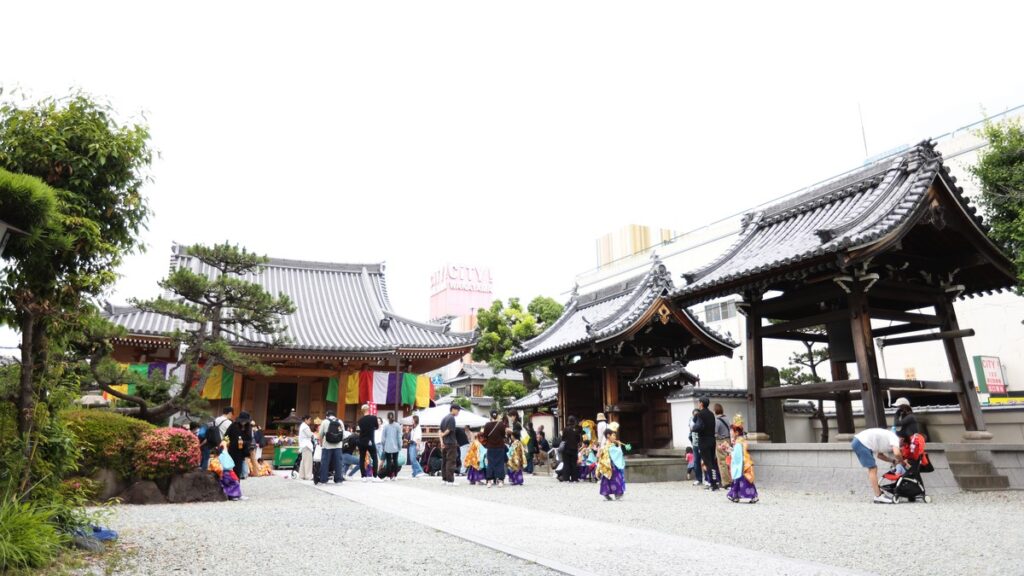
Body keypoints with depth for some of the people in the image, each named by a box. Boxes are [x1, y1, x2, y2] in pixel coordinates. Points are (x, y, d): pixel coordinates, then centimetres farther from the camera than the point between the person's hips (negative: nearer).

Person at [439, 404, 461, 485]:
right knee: (451, 461, -6)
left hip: (445, 443, 9)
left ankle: (444, 479, 19)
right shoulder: (452, 418, -12)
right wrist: (443, 435, 0)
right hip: (451, 443, -9)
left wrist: (441, 440, 4)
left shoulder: (444, 418, 16)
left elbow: (440, 430, 12)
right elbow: (449, 430, -17)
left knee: (445, 461, 14)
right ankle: (450, 480, -6)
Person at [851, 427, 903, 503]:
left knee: (873, 469, 16)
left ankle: (879, 493, 21)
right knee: (873, 469, -5)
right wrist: (902, 461, 1)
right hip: (862, 443, -10)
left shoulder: (886, 439, 24)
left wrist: (893, 460, 18)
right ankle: (878, 496, -3)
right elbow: (897, 453, -18)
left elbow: (880, 455, 27)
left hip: (857, 441, 10)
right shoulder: (895, 438, -2)